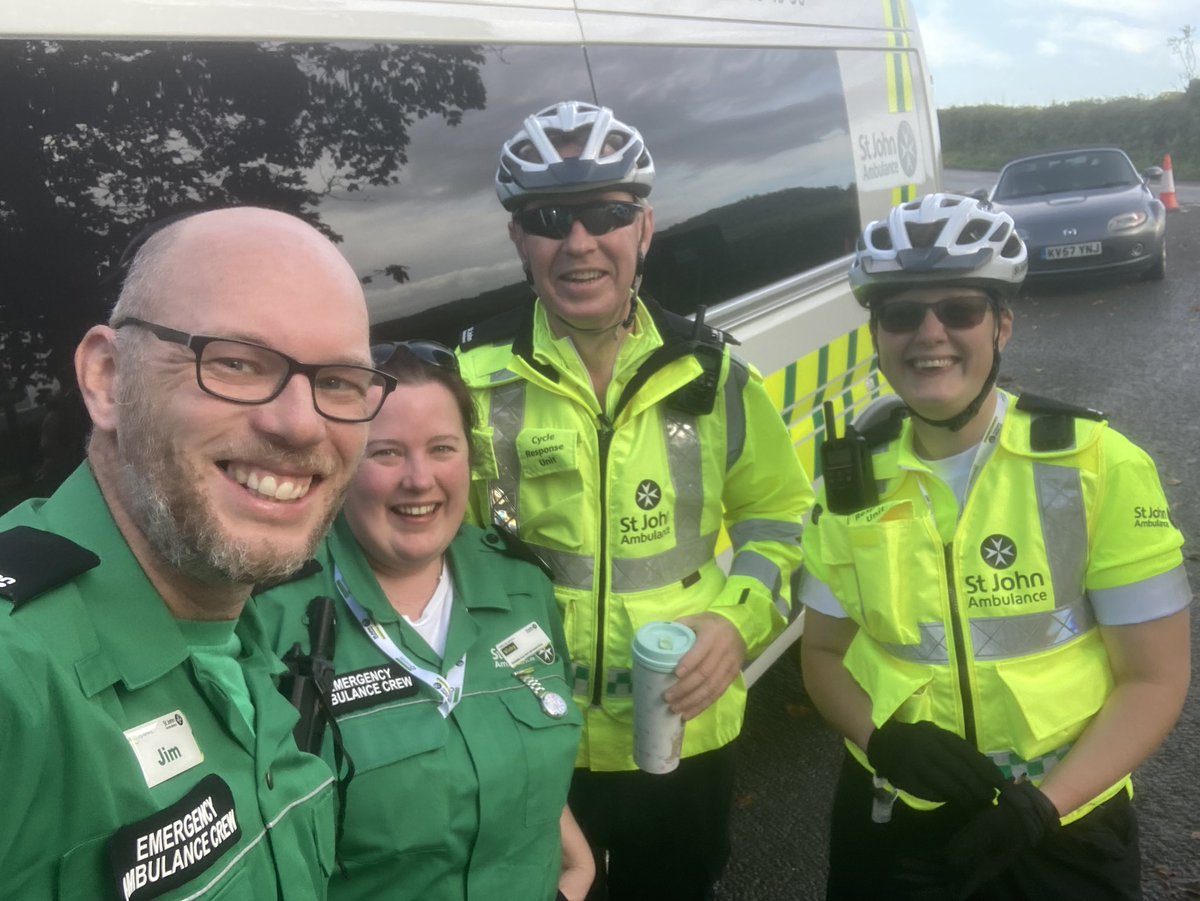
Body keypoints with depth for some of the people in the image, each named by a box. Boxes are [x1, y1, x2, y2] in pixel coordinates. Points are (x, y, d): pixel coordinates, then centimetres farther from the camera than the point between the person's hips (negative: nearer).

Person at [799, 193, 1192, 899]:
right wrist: (882, 738, -14)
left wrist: (1046, 801, -20)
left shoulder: (1101, 466, -12)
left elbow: (1154, 678, -8)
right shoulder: (853, 479, -5)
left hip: (1069, 831, -2)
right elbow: (824, 651, 4)